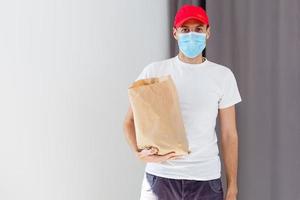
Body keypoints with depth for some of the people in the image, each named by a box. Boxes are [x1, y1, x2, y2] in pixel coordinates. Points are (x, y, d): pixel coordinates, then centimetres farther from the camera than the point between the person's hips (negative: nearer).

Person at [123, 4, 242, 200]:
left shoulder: (223, 75, 4)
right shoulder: (154, 71, 2)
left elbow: (229, 134, 5)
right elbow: (130, 121, 5)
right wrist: (140, 152, -15)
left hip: (206, 178, 0)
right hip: (160, 175, 0)